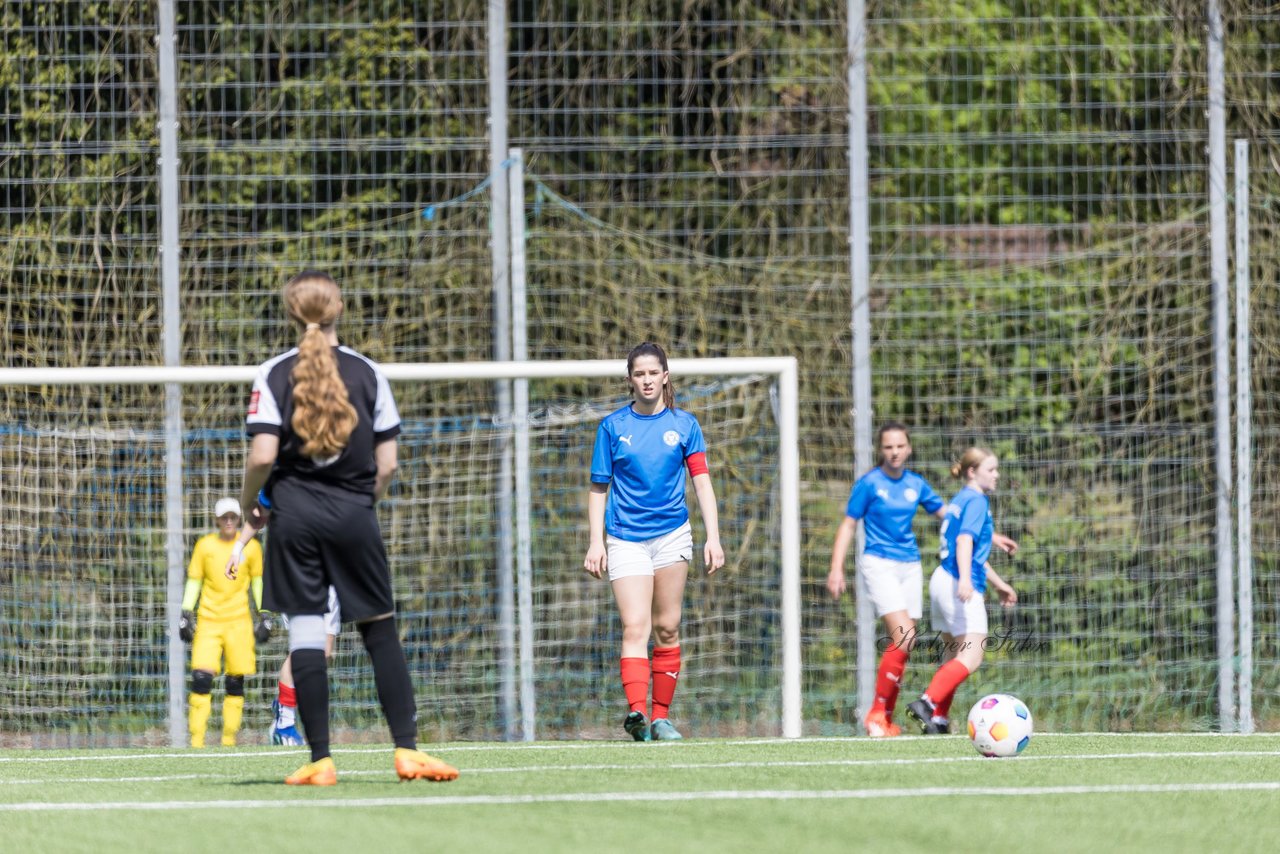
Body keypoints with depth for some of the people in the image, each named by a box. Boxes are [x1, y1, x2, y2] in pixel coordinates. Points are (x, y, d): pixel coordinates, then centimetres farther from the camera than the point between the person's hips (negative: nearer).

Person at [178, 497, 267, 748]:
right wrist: (186, 614, 0)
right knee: (201, 678, -12)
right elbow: (193, 580, 8)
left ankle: (229, 740, 7)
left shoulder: (251, 547, 4)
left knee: (235, 681, 0)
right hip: (208, 621, -1)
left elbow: (258, 581, 12)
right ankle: (196, 741, -12)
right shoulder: (205, 545, 4)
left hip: (239, 622, 1)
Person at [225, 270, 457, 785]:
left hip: (295, 514, -1)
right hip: (353, 514, 1)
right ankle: (407, 749, 1)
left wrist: (251, 508, 8)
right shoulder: (367, 373, 3)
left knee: (305, 632, 0)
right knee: (380, 630, 7)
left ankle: (320, 759, -2)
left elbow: (262, 456, -9)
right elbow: (387, 464, 2)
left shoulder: (275, 374, -2)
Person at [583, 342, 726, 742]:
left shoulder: (684, 424, 5)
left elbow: (702, 483, 5)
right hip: (626, 540, -2)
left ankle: (661, 717, 13)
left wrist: (713, 537, -3)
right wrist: (596, 541, -1)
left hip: (671, 535, 2)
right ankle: (637, 713, -29)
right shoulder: (613, 426, 4)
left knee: (667, 629, 5)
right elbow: (599, 488, 6)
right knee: (635, 628, -15)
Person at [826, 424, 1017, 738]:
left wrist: (991, 537, 17)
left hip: (910, 567, 5)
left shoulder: (916, 484, 9)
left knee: (900, 646, 2)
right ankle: (876, 713, -11)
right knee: (903, 637, -20)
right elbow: (848, 525, -3)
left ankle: (886, 720, 10)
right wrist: (837, 569, -12)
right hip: (879, 566, -5)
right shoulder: (869, 483, -5)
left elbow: (948, 515, 18)